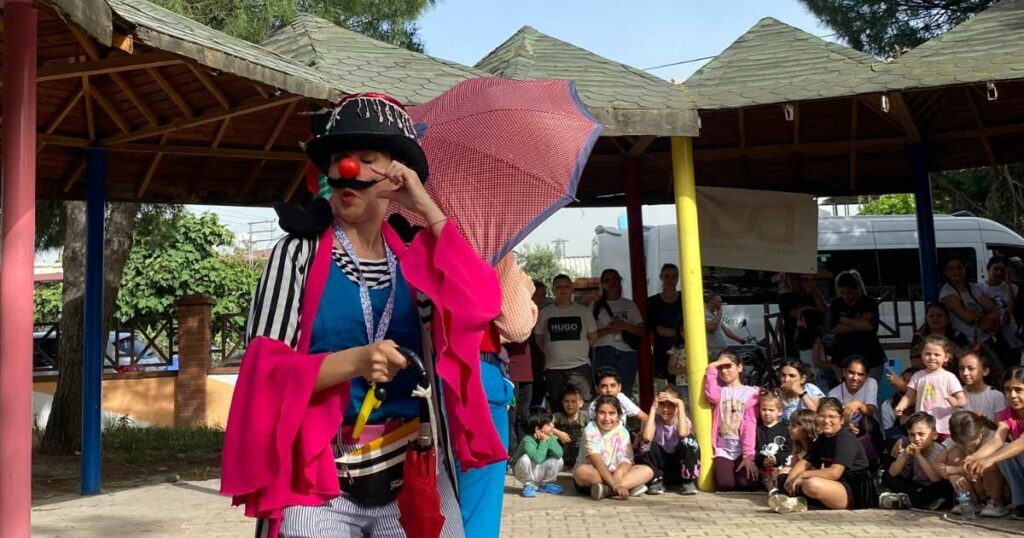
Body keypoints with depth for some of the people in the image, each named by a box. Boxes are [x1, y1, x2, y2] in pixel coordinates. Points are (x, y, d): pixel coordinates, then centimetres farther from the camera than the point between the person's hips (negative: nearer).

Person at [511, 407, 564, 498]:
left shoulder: (551, 438, -11)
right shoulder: (527, 440, -30)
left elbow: (559, 454, -27)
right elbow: (538, 458, -44)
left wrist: (549, 440, -30)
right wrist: (543, 441, -34)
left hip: (539, 472, 5)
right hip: (523, 470, -5)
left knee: (558, 460, -16)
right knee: (526, 458, -35)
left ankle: (545, 484, 9)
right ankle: (528, 485, -9)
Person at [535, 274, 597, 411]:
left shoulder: (583, 311, 5)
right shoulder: (545, 313, 7)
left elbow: (593, 337, 11)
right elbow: (539, 339, 14)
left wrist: (578, 349, 5)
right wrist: (554, 352, 6)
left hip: (580, 366, -1)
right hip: (553, 368, 1)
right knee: (556, 406, 6)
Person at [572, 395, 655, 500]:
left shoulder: (622, 432, 0)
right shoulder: (591, 429, -13)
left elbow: (626, 460, -10)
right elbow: (596, 460, -25)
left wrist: (618, 474, -33)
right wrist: (614, 485, -35)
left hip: (612, 475, 5)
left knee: (647, 470, -15)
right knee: (582, 471, -39)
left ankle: (606, 490, -30)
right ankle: (629, 486, -31)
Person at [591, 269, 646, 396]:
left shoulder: (630, 305, 16)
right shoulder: (596, 306, 12)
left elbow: (642, 331, 10)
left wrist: (625, 326, -8)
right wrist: (608, 330, -13)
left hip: (627, 352, 1)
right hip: (603, 351, -1)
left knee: (625, 392, -4)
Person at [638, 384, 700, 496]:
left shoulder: (683, 420, -8)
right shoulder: (655, 420, -7)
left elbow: (682, 434, -35)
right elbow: (646, 437, -31)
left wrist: (680, 404, -28)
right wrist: (653, 408, -24)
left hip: (680, 467, 0)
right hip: (660, 465, 1)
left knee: (689, 439, -26)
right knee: (649, 444, -27)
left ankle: (688, 482, -12)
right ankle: (656, 481, -8)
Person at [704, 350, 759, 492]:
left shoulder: (750, 392, 4)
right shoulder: (719, 389, 12)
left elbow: (750, 425, -6)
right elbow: (711, 397, -16)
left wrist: (748, 455, -15)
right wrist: (711, 368, -8)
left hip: (742, 450, -1)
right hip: (722, 450, 1)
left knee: (746, 484, -22)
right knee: (724, 485, -23)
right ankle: (726, 470, 13)